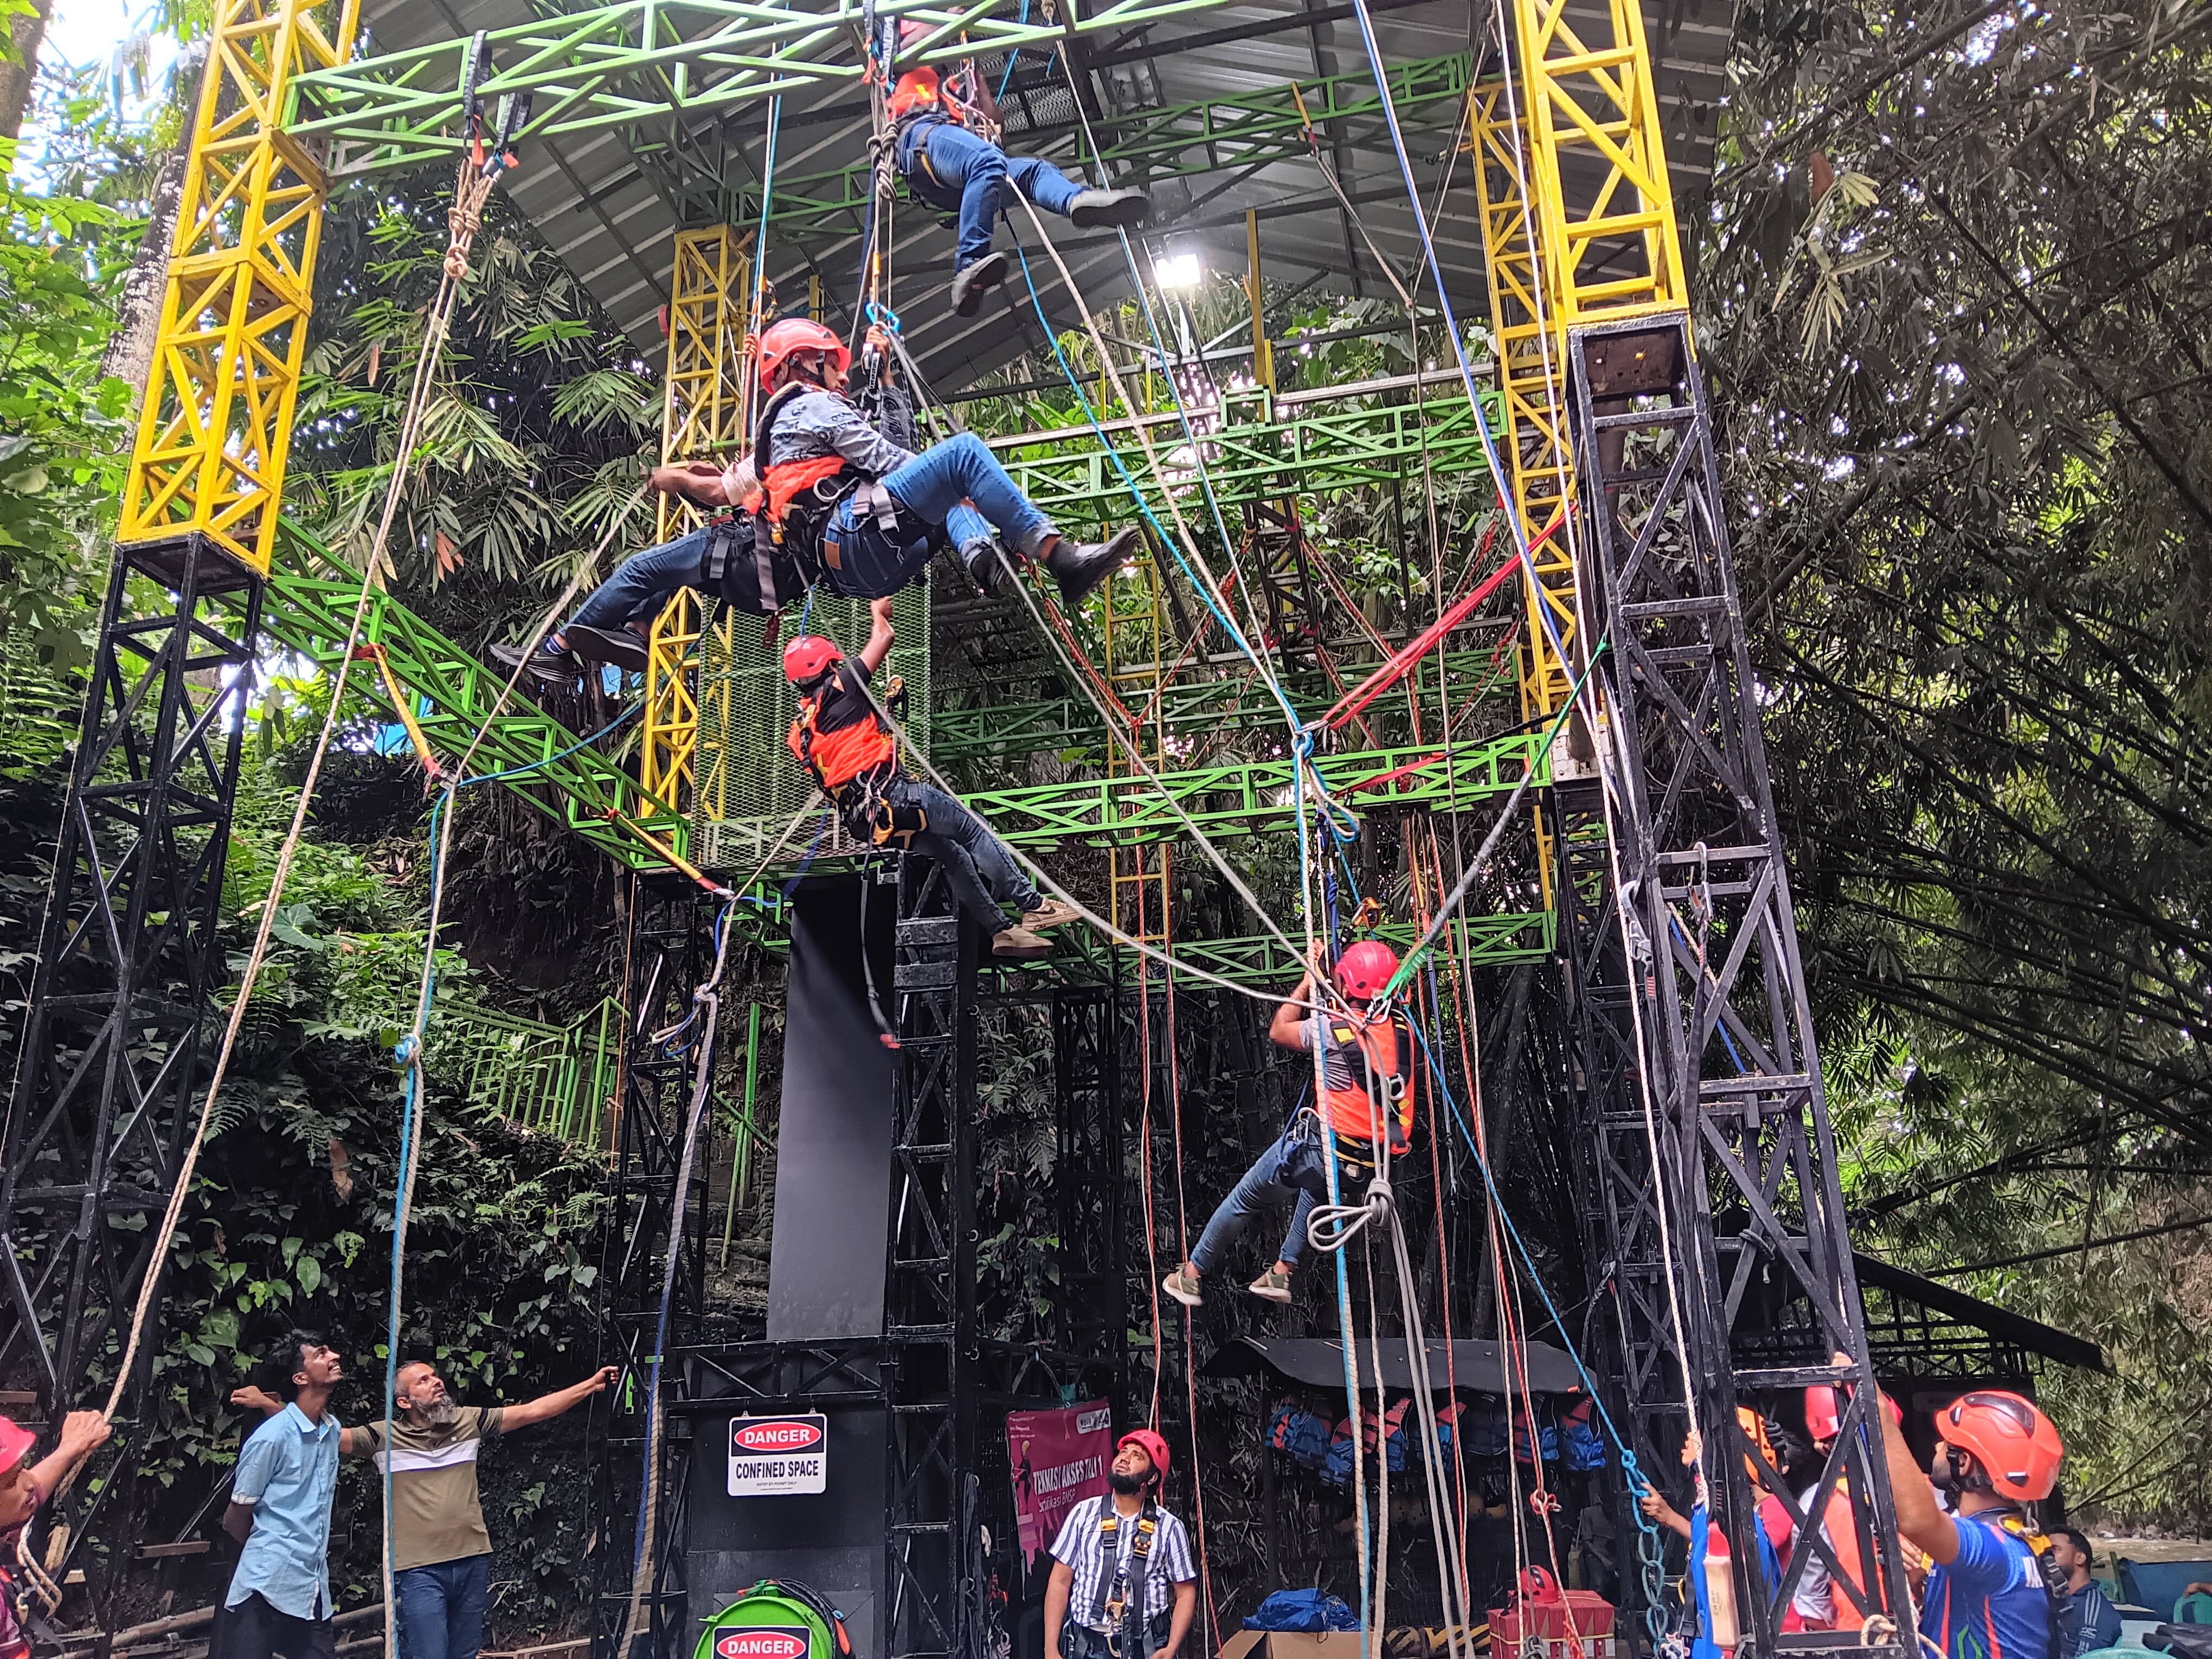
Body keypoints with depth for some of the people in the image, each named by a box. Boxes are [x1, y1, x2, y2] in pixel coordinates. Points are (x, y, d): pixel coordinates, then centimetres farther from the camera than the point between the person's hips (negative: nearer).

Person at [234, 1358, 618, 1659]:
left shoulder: (468, 1422, 5)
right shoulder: (385, 1436, -2)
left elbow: (533, 1410, 4)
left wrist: (592, 1384, -1)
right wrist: (265, 1404, -19)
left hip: (473, 1562, 3)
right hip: (420, 1570, -3)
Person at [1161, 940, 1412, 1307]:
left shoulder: (1333, 1028, -20)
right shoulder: (1402, 1028, -5)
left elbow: (1278, 1031, -1)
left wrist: (1307, 983, 6)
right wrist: (1325, 979, 18)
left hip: (1326, 1147, -6)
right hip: (1377, 1159, 6)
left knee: (1244, 1198, 16)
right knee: (1314, 1182, 39)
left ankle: (1192, 1275, 30)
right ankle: (1282, 1272, 35)